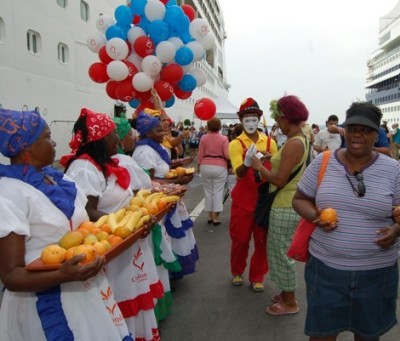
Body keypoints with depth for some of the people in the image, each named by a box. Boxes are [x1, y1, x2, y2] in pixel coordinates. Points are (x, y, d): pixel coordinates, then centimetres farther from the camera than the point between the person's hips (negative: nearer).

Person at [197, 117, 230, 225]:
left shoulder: (204, 138, -1)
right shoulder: (224, 139, -5)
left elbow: (200, 154, 0)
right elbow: (227, 155, -9)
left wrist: (198, 166, 13)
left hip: (206, 166, 2)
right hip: (220, 167, -2)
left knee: (208, 190, 12)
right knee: (218, 191, 4)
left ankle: (210, 216, 18)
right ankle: (216, 217, 6)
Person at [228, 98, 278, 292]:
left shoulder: (270, 142, 2)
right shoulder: (236, 143, -7)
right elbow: (239, 173, -18)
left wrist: (269, 160, -12)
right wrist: (247, 162, -39)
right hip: (243, 199, -2)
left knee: (262, 239, 8)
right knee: (240, 238, 8)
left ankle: (257, 277, 24)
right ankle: (237, 272, 30)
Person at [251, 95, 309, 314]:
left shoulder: (294, 143, -21)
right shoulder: (300, 139, 10)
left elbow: (280, 181, -23)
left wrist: (259, 167, -10)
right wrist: (266, 167, 6)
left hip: (285, 207, -10)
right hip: (286, 204, 10)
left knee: (282, 253, 3)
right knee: (279, 251, 20)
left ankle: (290, 303, 17)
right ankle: (286, 293, 34)